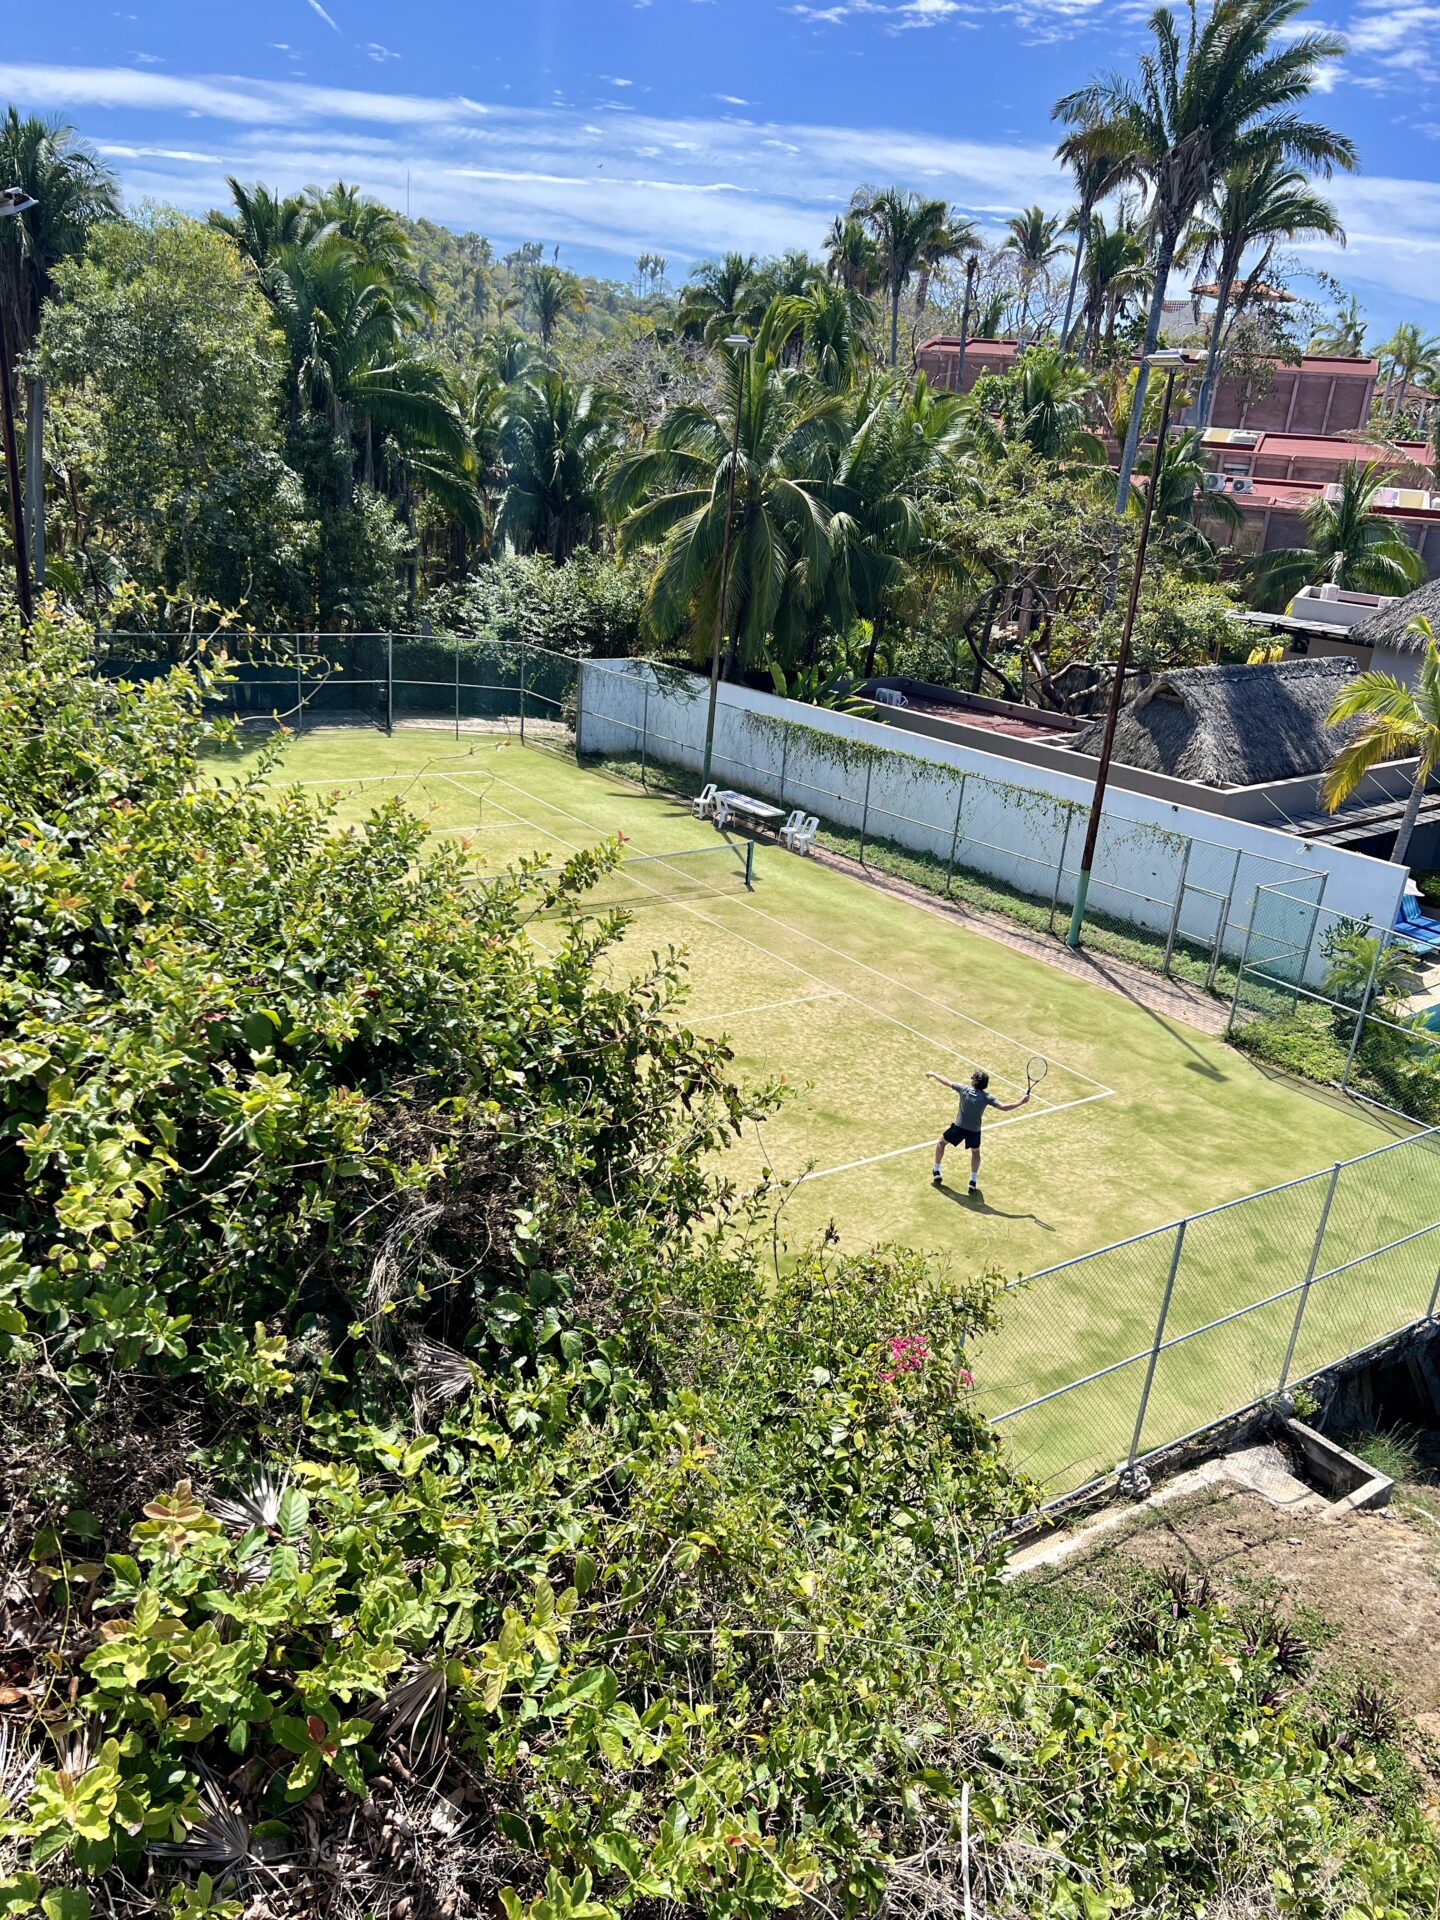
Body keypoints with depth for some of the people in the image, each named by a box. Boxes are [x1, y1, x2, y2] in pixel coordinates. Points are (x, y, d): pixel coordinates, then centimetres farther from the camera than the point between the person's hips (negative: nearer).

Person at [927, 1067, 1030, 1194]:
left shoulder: (964, 1089, -11)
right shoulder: (986, 1097, -12)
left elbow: (946, 1082, -1)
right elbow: (1004, 1107, -17)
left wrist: (933, 1074, 15)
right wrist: (1021, 1102, -10)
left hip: (958, 1127, -1)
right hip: (974, 1131, 1)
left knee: (941, 1142, 27)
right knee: (975, 1152, 30)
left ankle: (936, 1172, 29)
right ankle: (973, 1183, 22)